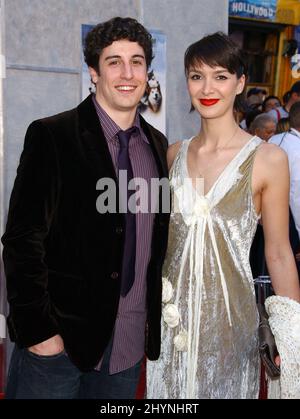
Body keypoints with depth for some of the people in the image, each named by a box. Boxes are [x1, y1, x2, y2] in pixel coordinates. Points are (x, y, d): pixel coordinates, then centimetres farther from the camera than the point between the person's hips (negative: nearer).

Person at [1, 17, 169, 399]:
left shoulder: (158, 145, 7)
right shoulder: (51, 136, -9)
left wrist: (156, 316, 10)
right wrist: (37, 330, -14)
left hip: (130, 342, 5)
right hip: (58, 339, -4)